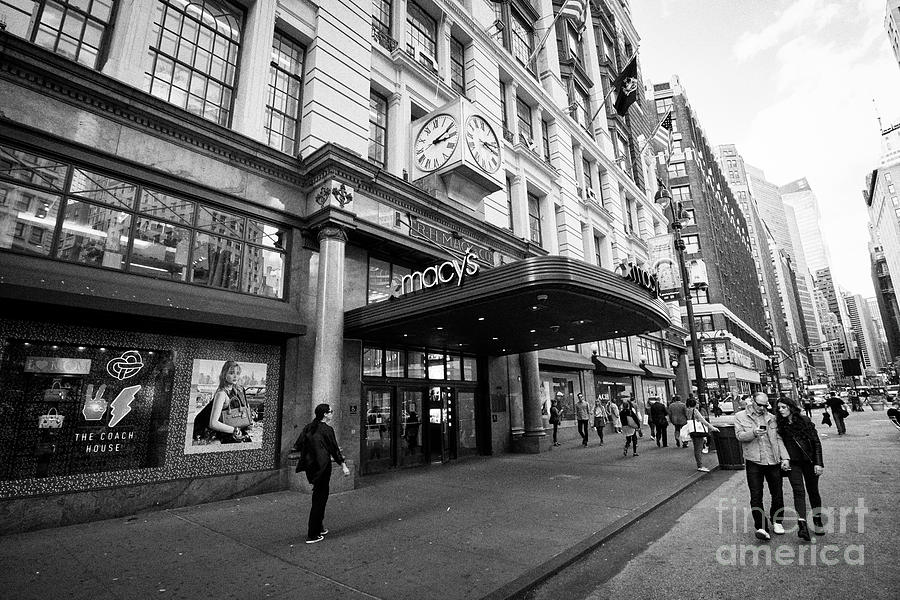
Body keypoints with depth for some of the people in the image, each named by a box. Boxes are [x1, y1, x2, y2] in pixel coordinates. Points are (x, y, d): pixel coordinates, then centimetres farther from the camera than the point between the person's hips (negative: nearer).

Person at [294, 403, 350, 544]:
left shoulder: (308, 428, 6)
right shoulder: (327, 429, -14)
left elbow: (297, 446, 8)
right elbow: (334, 449, -12)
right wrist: (343, 465, -6)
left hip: (310, 466, 7)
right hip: (322, 466, -7)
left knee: (320, 496, 20)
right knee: (319, 498, 3)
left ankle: (319, 528, 31)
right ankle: (312, 535, 10)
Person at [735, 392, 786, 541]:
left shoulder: (771, 418, 12)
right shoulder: (740, 417, 1)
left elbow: (778, 438, 10)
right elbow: (740, 435, -9)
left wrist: (784, 457, 0)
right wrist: (754, 432, -28)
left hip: (773, 461, 3)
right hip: (754, 462, -3)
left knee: (777, 494, 13)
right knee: (756, 495, -4)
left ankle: (776, 521, 33)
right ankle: (761, 527, 0)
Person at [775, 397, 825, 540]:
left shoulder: (805, 421, -4)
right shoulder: (780, 425, 1)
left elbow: (816, 442, -2)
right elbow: (780, 444, 6)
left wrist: (818, 463, -6)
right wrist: (784, 460, -5)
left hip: (809, 461, 0)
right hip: (792, 463, 0)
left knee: (813, 491, 9)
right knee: (798, 491, -9)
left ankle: (817, 522, 28)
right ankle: (802, 526, -14)